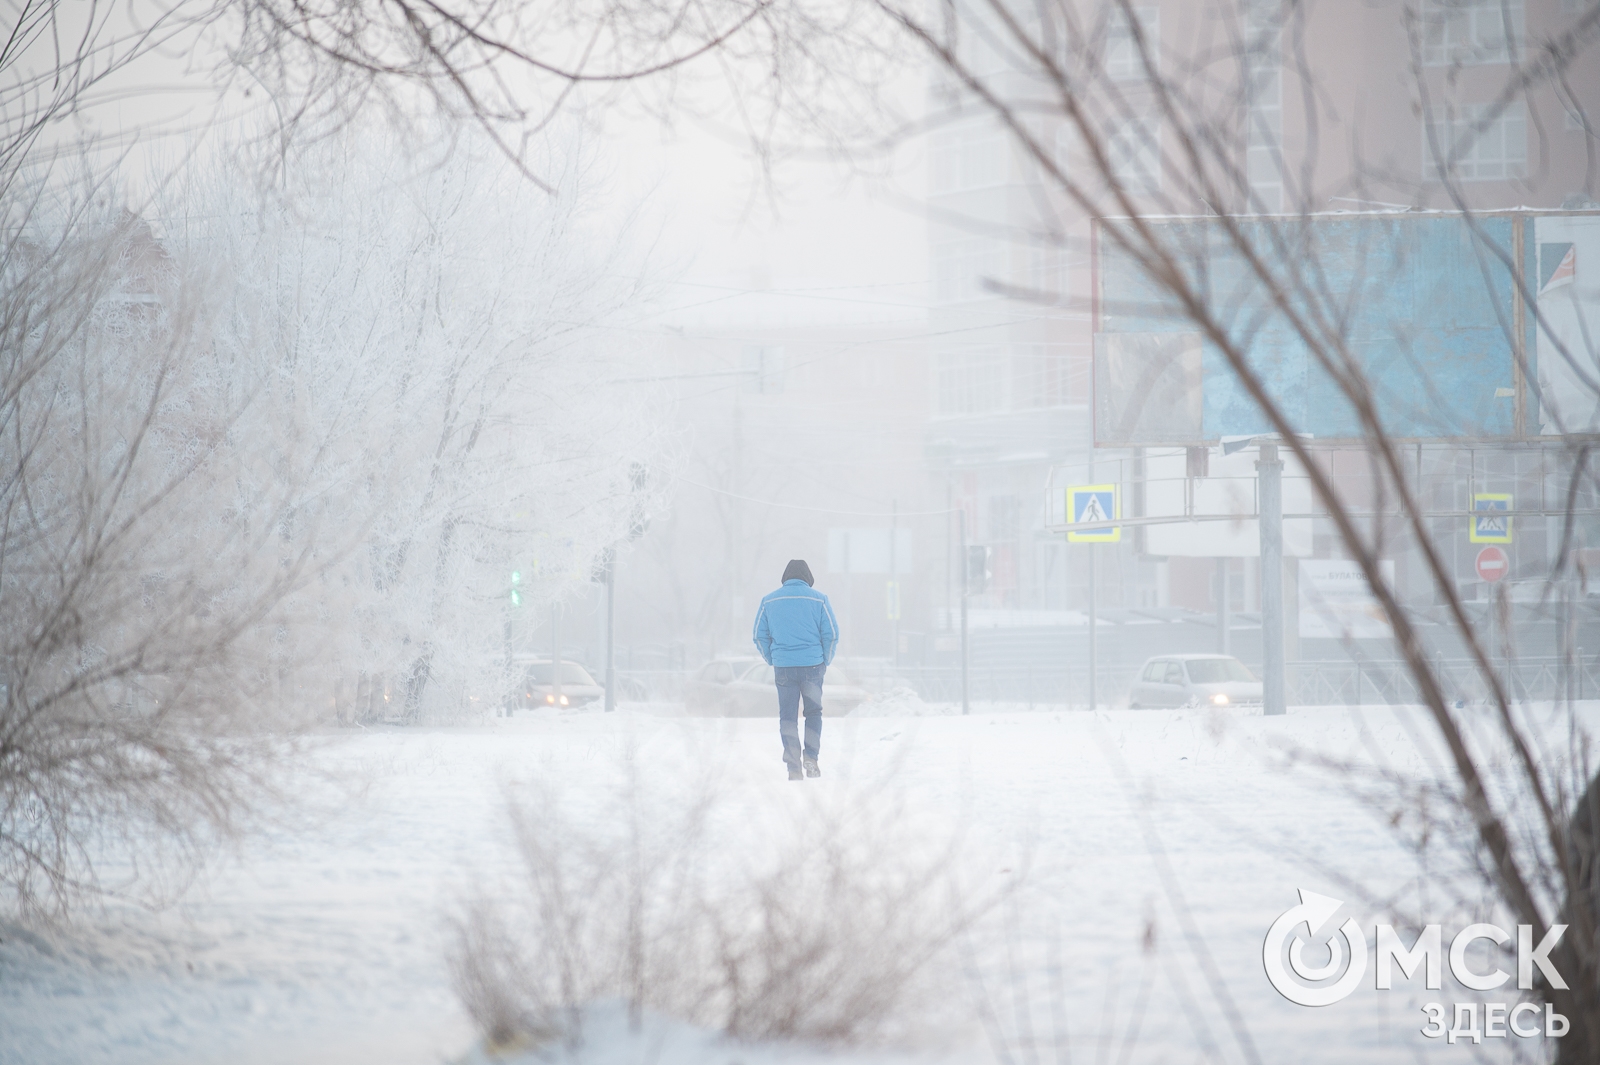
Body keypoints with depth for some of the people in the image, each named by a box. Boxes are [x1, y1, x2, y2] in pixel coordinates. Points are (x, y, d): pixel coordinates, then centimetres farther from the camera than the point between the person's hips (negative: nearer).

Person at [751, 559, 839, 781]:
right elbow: (832, 634, -1)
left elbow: (760, 636, 6)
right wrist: (825, 661, 12)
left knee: (788, 717, 6)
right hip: (812, 666, -1)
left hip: (783, 668, 1)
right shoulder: (818, 599, -1)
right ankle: (810, 757, 1)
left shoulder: (769, 600, 4)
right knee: (814, 712, 15)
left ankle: (793, 768, 0)